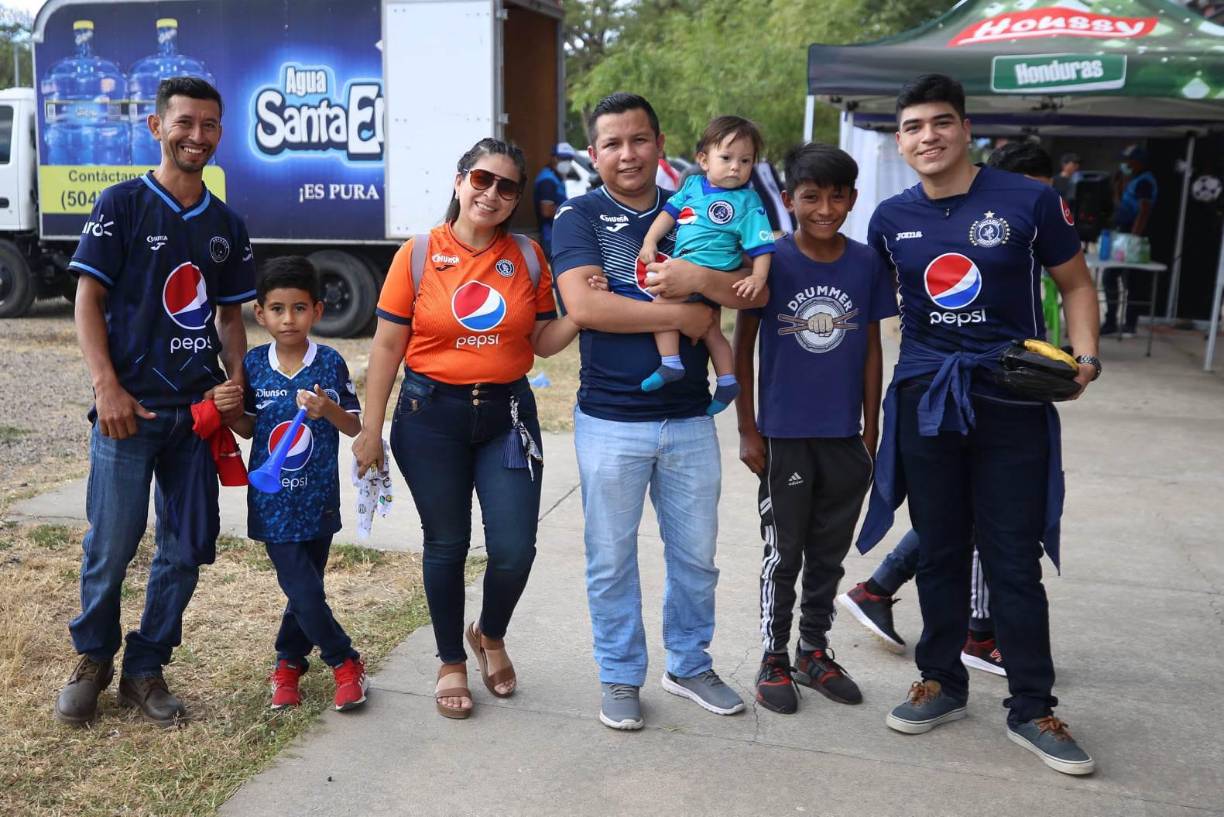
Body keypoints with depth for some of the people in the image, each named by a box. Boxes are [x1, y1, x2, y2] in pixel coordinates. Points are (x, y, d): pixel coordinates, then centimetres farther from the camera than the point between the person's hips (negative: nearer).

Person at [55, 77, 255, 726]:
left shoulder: (227, 225, 12)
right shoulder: (122, 204, -1)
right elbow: (88, 300, -4)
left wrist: (236, 382, 0)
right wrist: (108, 387, -14)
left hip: (198, 409, 4)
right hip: (129, 406, -4)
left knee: (188, 547, 7)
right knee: (112, 543, 0)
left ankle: (146, 669, 23)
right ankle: (92, 660, 25)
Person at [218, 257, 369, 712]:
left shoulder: (330, 363, -6)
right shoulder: (253, 365, -2)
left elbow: (355, 426, -2)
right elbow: (247, 428, 9)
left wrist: (329, 409, -21)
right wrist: (227, 411, -12)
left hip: (318, 500, 0)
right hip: (273, 503, 0)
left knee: (305, 589, 12)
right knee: (304, 593, -4)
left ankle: (289, 661, 36)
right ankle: (345, 663, 18)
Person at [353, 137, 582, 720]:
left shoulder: (528, 257, 3)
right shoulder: (418, 255, -3)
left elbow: (543, 342, 6)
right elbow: (387, 346, -2)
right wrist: (371, 427, -3)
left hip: (507, 414, 2)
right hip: (432, 415, -2)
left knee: (515, 548, -2)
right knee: (446, 545, 8)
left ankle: (491, 637, 30)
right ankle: (451, 662, 29)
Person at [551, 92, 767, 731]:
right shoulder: (580, 217, -2)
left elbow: (756, 293, -1)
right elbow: (584, 306, -19)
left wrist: (700, 279, -21)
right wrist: (682, 315, -15)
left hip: (690, 419, 3)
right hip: (610, 421, -3)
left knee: (696, 554, 14)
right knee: (612, 559, 9)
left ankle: (690, 665, 34)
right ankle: (620, 678, 27)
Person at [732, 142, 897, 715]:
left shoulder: (868, 263, 0)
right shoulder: (769, 260, -8)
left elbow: (871, 350, 7)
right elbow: (742, 346, -4)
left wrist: (871, 431, 6)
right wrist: (747, 429, -6)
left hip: (844, 437, 3)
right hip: (784, 436, -3)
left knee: (829, 554, 15)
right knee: (783, 554, 7)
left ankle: (814, 651, 32)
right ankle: (774, 660, 23)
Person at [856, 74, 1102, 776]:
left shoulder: (1028, 200, -5)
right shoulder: (891, 219, 5)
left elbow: (1077, 285, 4)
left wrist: (1085, 358, -11)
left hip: (1012, 400, -3)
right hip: (926, 400, 3)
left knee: (1015, 561, 2)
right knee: (940, 552, 13)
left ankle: (1033, 709, 16)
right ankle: (943, 683, 28)